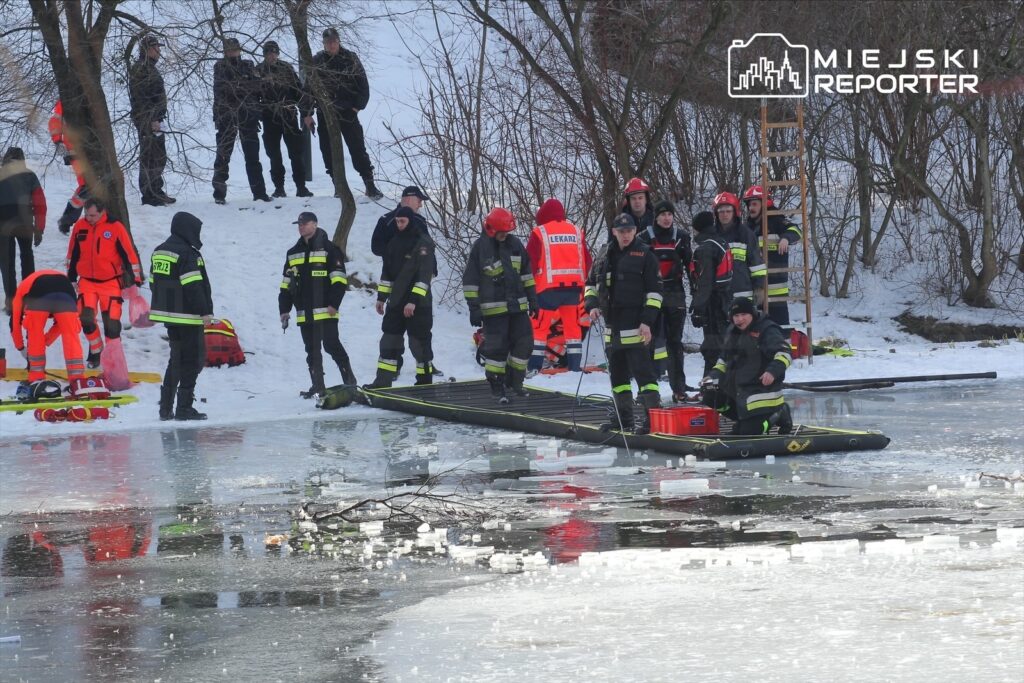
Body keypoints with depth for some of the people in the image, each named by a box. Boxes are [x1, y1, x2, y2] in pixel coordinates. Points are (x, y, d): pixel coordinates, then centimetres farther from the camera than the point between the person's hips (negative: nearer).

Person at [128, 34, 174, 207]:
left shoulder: (150, 68, 20)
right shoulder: (140, 69, -14)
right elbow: (141, 97, -21)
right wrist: (152, 120, -23)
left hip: (154, 119, 11)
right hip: (147, 120, -11)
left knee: (158, 157, 16)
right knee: (149, 158, -8)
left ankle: (156, 192, 25)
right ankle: (150, 195, -6)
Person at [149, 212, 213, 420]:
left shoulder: (159, 252, 13)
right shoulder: (187, 254, -15)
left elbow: (153, 283, 17)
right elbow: (193, 286, -20)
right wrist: (205, 311, -16)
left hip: (166, 314, 9)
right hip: (187, 317, -9)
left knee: (177, 359, 17)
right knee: (192, 360, -3)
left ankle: (166, 407, 15)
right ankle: (184, 407, -6)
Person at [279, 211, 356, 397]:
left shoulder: (328, 248, -2)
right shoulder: (293, 253, 16)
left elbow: (339, 279, -7)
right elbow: (286, 285, 20)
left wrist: (334, 303, -15)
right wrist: (284, 309, 13)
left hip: (325, 311, -6)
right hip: (304, 314, 6)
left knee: (332, 345, -9)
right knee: (312, 351, 7)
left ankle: (349, 379, 1)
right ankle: (318, 386, 11)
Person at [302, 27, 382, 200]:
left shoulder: (350, 59, -1)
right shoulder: (317, 62, 4)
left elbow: (363, 85, 2)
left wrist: (358, 106, -8)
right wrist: (308, 113, 6)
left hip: (348, 113, -2)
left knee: (358, 149, -7)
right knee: (329, 151, 4)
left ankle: (370, 185, -4)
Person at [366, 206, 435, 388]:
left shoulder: (423, 243, -10)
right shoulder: (395, 242, 13)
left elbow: (424, 275, -17)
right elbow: (387, 272, 19)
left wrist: (413, 300, -23)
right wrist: (381, 297, 15)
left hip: (418, 304, -7)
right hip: (396, 302, 7)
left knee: (419, 343, -1)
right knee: (389, 342, 6)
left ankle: (425, 382, 9)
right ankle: (382, 383, 10)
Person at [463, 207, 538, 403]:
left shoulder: (514, 244, 7)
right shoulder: (480, 247, -8)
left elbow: (526, 272, 17)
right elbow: (470, 280, -7)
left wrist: (532, 298, 14)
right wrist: (474, 308, -10)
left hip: (517, 305, 5)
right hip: (493, 308, -5)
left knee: (524, 342, 5)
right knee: (496, 346, -5)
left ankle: (515, 381, 20)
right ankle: (496, 386, 6)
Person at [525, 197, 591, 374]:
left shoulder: (539, 233, -3)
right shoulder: (576, 231, 10)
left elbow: (530, 261, -4)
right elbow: (587, 261, 13)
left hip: (549, 286, -4)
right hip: (574, 286, 4)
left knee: (539, 326, 1)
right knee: (572, 325, 11)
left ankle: (534, 366, -3)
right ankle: (575, 364, 9)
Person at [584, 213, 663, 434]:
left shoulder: (644, 255, -5)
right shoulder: (607, 257, 13)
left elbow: (654, 291, -8)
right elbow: (591, 283, 23)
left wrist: (647, 321, -15)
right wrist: (592, 305, 4)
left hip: (635, 325, -7)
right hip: (612, 324, 7)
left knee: (642, 370, -11)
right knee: (617, 372, 13)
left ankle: (652, 416, -11)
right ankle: (623, 418, 21)